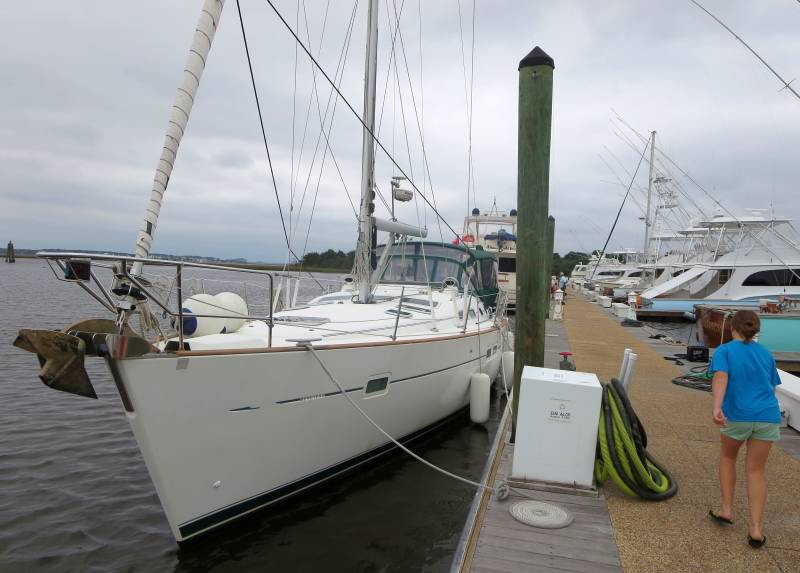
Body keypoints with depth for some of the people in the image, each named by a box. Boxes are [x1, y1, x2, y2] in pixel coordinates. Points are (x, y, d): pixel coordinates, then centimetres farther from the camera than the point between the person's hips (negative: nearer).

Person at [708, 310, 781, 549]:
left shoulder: (725, 350, 1)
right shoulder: (766, 354, 15)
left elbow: (721, 377, -17)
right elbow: (771, 386, 22)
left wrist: (717, 408, -29)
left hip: (737, 415, -3)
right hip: (768, 416, 3)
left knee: (727, 456, 24)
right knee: (756, 470, 12)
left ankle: (727, 509, 22)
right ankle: (756, 528, 7)